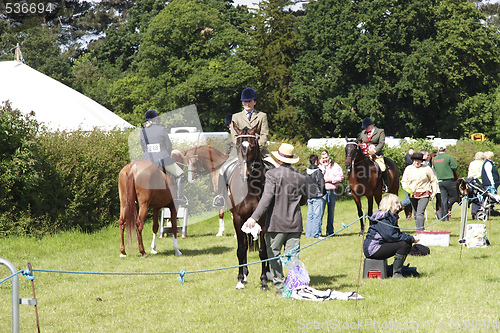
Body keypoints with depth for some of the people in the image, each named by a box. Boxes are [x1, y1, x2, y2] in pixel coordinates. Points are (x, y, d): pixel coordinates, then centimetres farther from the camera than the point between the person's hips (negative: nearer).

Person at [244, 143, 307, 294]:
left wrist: (255, 217, -20)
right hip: (295, 223, 3)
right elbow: (304, 200, 14)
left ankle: (279, 286, 7)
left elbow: (267, 198, -18)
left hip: (276, 222, -3)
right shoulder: (301, 177, 3)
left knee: (274, 254, 8)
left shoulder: (272, 174, -9)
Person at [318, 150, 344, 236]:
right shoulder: (319, 166, 8)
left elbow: (341, 177, 2)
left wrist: (331, 179, -10)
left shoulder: (335, 166, 8)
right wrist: (322, 166, -7)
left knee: (331, 212, 8)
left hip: (332, 191, 1)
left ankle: (330, 231, 14)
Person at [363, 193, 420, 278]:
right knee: (403, 244, -20)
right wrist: (412, 239, -21)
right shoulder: (382, 218, -18)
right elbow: (391, 236, -25)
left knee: (407, 243, 7)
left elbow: (397, 233, 13)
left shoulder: (392, 216, 15)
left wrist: (411, 238, -5)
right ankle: (396, 273, -18)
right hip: (373, 249, -10)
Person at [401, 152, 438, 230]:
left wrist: (434, 193, 2)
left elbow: (434, 180, 7)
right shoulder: (408, 169, 6)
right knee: (416, 215, 11)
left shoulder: (426, 168, -1)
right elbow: (403, 181, 8)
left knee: (420, 213, -18)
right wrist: (406, 188, -13)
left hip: (424, 195, -4)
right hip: (412, 194, 4)